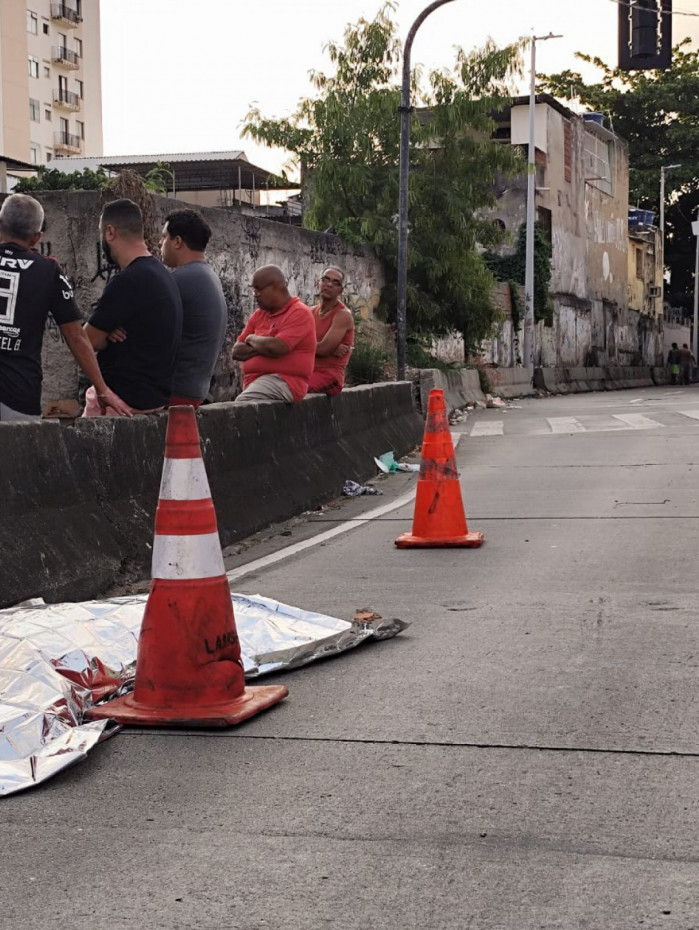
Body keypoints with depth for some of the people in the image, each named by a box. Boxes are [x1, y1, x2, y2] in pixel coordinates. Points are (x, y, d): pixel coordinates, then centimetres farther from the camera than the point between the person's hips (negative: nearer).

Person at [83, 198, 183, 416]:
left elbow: (89, 339, -12)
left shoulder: (128, 281, -19)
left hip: (124, 399, -9)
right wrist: (108, 331, -5)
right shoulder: (161, 273, 12)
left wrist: (107, 335, 8)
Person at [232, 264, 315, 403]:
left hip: (283, 381, -8)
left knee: (241, 405, -32)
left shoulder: (299, 313, -5)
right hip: (254, 382, 8)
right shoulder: (258, 314, 18)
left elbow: (276, 348, -19)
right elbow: (236, 351, 13)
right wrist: (261, 347, -5)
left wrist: (252, 339, 1)